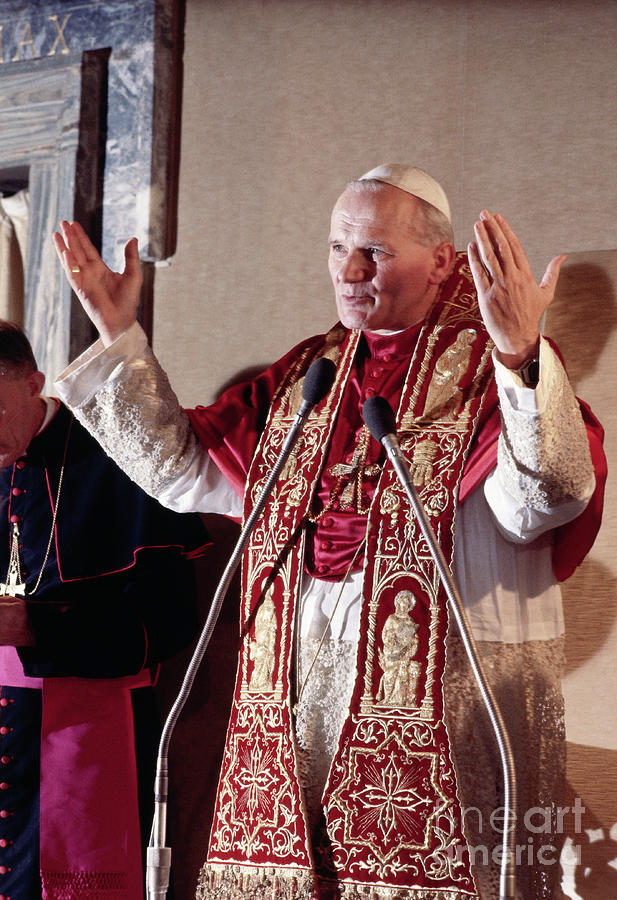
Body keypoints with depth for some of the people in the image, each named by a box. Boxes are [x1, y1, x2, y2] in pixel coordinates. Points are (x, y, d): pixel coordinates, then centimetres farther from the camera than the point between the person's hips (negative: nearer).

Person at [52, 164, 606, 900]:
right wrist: (119, 337, 16)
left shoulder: (486, 369, -5)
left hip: (441, 694, -5)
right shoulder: (305, 375, 16)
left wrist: (520, 355, -39)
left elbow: (541, 503, -24)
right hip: (297, 692, 6)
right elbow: (183, 469, 22)